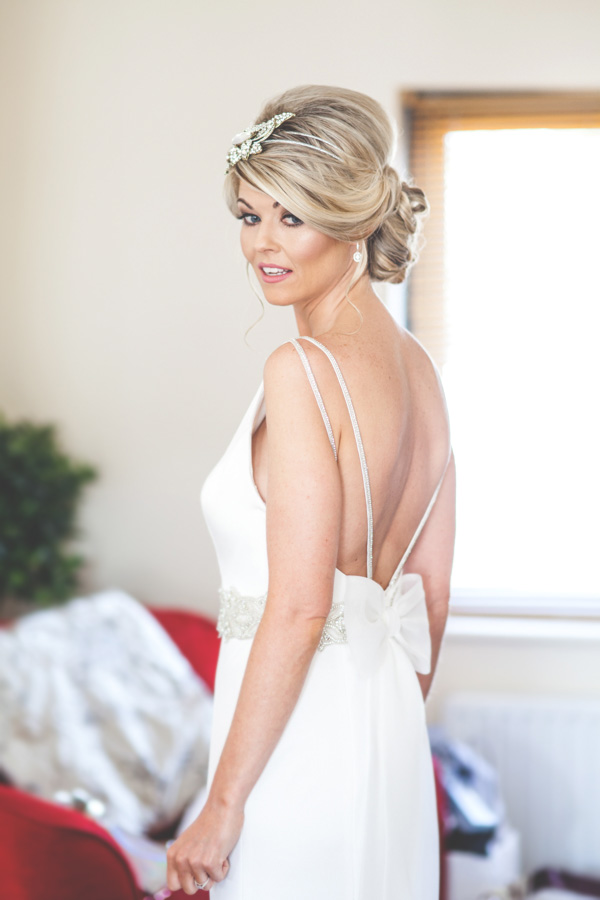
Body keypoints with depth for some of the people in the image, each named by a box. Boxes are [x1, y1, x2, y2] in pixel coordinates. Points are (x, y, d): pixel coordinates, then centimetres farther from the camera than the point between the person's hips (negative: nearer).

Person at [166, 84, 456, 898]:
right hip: (390, 743, 8)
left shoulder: (302, 369, -17)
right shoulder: (416, 365, 8)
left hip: (301, 743, -8)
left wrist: (223, 803, -16)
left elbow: (300, 605, -21)